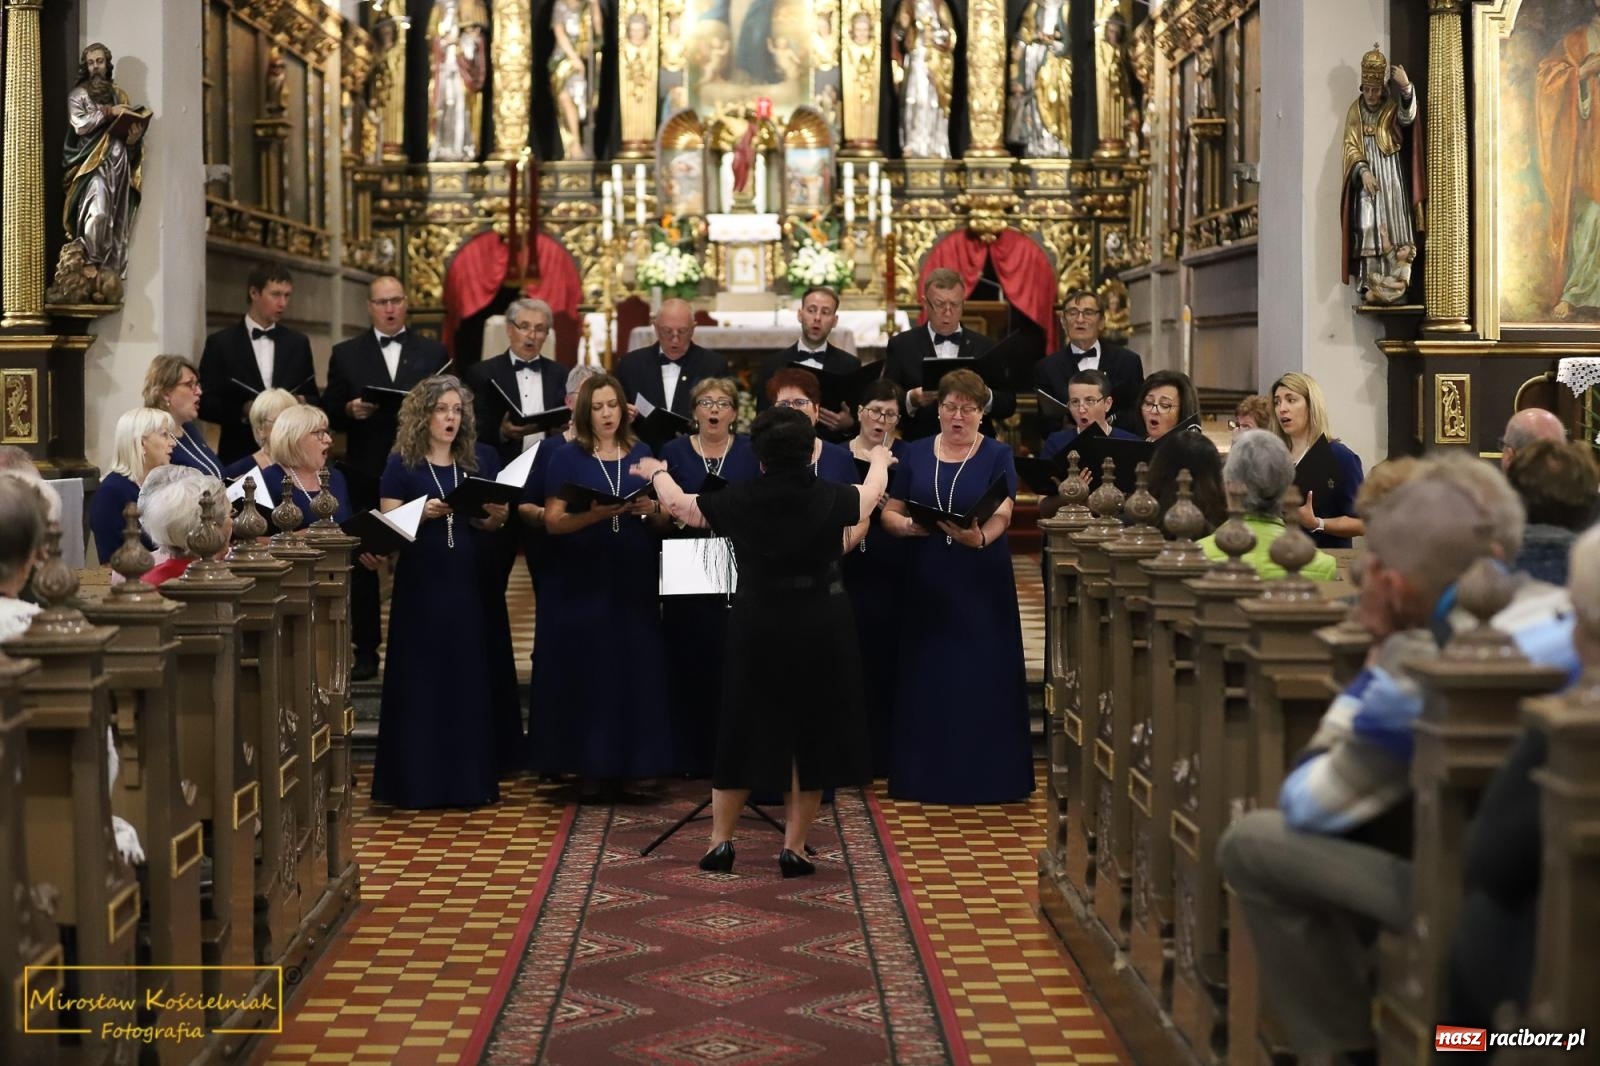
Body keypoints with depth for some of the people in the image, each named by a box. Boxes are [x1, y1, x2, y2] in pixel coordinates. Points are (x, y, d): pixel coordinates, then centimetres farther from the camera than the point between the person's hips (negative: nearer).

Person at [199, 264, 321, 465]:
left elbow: (314, 399, 15)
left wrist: (301, 402, -8)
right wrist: (243, 410, -18)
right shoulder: (221, 343, 2)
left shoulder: (298, 343, 12)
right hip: (240, 456, -3)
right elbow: (205, 403, -1)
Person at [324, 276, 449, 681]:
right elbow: (329, 414, 4)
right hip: (366, 475, 0)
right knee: (363, 563, 3)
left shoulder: (433, 353, 8)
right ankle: (366, 651, 10)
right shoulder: (346, 354, 7)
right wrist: (350, 410, -16)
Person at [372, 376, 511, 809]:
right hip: (421, 586, -3)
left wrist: (495, 515, -13)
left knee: (472, 677, 4)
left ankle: (471, 780, 12)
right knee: (422, 680, -1)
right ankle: (419, 781, 5)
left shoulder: (480, 460, 9)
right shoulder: (402, 464, 0)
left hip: (472, 585, 3)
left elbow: (494, 525, 9)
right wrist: (424, 512, -21)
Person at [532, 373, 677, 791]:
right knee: (586, 670, -3)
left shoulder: (641, 455, 10)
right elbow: (553, 521, -5)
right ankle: (590, 763, 3)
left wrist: (652, 509, -11)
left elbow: (665, 521, 11)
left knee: (633, 668, 0)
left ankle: (629, 760, 8)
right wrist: (594, 514, -21)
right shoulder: (567, 457, 3)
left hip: (634, 581, 2)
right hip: (580, 583, -2)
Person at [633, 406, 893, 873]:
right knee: (812, 734, 9)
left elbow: (679, 504, 11)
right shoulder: (831, 498, -5)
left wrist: (657, 473, 33)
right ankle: (794, 847, 11)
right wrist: (879, 461, 40)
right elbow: (870, 496, 17)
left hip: (758, 628, 1)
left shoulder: (739, 500, -5)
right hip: (821, 628, -1)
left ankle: (720, 841, 16)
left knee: (744, 732, 12)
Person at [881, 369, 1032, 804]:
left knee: (983, 677, -1)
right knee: (928, 677, 2)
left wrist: (980, 536, -34)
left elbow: (1002, 514, -12)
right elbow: (889, 513, 8)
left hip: (982, 583, -2)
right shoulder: (916, 454, 8)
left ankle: (986, 776, 5)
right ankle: (928, 775, 10)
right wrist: (907, 524, -15)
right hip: (926, 583, 2)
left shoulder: (997, 455, 1)